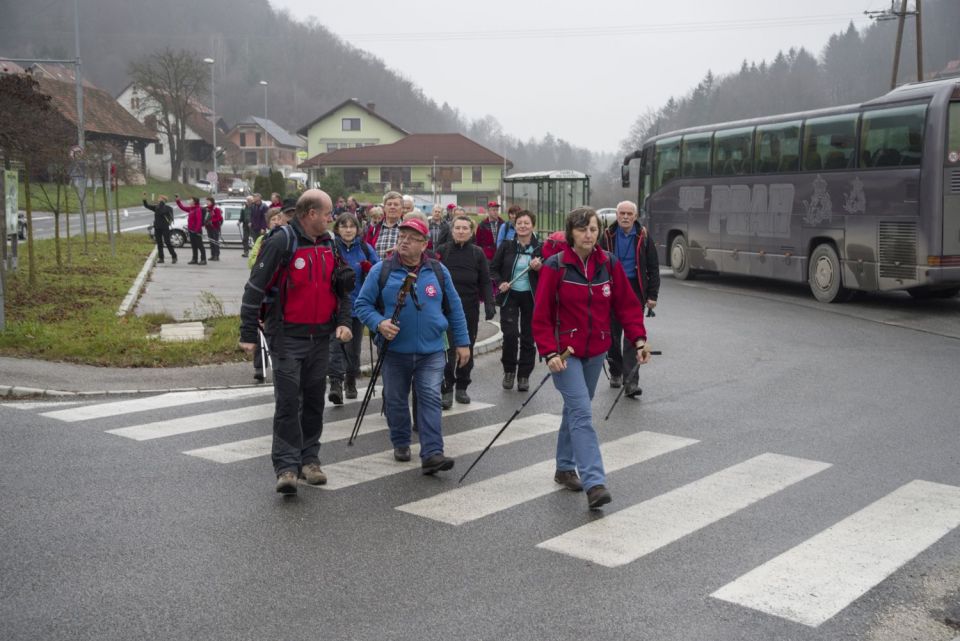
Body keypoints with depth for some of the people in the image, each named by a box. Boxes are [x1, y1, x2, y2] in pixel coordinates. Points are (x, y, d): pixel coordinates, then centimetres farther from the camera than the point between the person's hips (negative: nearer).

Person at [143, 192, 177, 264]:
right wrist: (144, 198, -6)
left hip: (165, 228, -6)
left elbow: (161, 212, -26)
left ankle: (174, 257, 4)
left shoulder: (167, 208, -9)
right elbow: (147, 206, 6)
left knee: (167, 242, -6)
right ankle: (161, 258, 11)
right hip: (157, 228, 6)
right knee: (159, 243, 6)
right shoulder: (156, 207, 9)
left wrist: (161, 204, -19)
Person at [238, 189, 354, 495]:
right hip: (288, 336, -6)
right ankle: (286, 467, -6)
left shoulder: (328, 245, 9)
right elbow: (255, 288, -12)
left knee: (314, 400, 11)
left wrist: (343, 321, 3)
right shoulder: (281, 243, -12)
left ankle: (309, 459, 22)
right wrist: (248, 334, -13)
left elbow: (341, 288, 18)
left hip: (320, 337, 6)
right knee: (288, 401, -9)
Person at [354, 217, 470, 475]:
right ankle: (400, 444, 32)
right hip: (395, 351, 0)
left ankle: (431, 454, -12)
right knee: (395, 400, 11)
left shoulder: (438, 271, 5)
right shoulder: (381, 270, -1)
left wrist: (462, 342, 9)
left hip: (431, 351, 0)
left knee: (431, 399, -9)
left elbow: (454, 308, 11)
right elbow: (363, 304, 1)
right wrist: (379, 323, -18)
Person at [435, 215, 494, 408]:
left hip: (470, 309, 2)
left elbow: (485, 282, 5)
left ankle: (462, 387, 23)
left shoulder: (477, 253, 4)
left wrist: (489, 304, -7)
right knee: (447, 349, -7)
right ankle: (446, 390, -1)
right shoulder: (442, 251, 0)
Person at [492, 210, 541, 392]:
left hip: (531, 297, 1)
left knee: (528, 337, 6)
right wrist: (500, 283, -11)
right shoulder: (506, 246, 0)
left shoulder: (540, 248, -1)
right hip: (509, 295, -1)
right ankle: (509, 370, 11)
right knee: (510, 334, -12)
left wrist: (539, 268, -17)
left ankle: (524, 375, 19)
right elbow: (494, 269, 7)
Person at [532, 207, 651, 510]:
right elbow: (541, 315, -10)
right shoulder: (555, 267, -12)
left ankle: (565, 468, 35)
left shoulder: (610, 264, 0)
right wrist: (549, 352, -18)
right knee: (582, 413, -15)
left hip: (595, 351, 5)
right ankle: (594, 483, -20)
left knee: (575, 410, 18)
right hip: (565, 353, -5)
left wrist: (639, 338, -7)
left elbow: (626, 304, 5)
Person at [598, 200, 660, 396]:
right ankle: (615, 373, 28)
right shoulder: (608, 236, 2)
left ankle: (631, 381, -10)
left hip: (635, 290, -2)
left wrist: (652, 295, -1)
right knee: (613, 334, 11)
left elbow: (653, 268, 3)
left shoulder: (643, 237, 0)